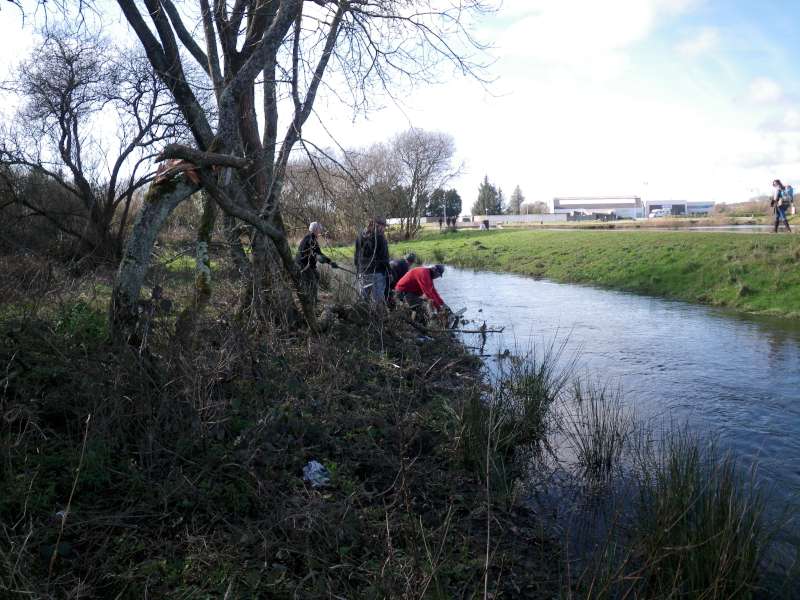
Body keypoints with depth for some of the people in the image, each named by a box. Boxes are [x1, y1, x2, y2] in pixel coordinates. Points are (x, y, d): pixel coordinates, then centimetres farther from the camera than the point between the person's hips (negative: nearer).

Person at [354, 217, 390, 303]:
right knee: (378, 300, -3)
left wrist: (358, 270, 20)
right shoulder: (380, 237, -10)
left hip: (363, 273, 6)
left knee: (364, 299, 13)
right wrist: (387, 272, -1)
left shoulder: (360, 237, 9)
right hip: (377, 272, -6)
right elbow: (384, 257, -9)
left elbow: (356, 256, 14)